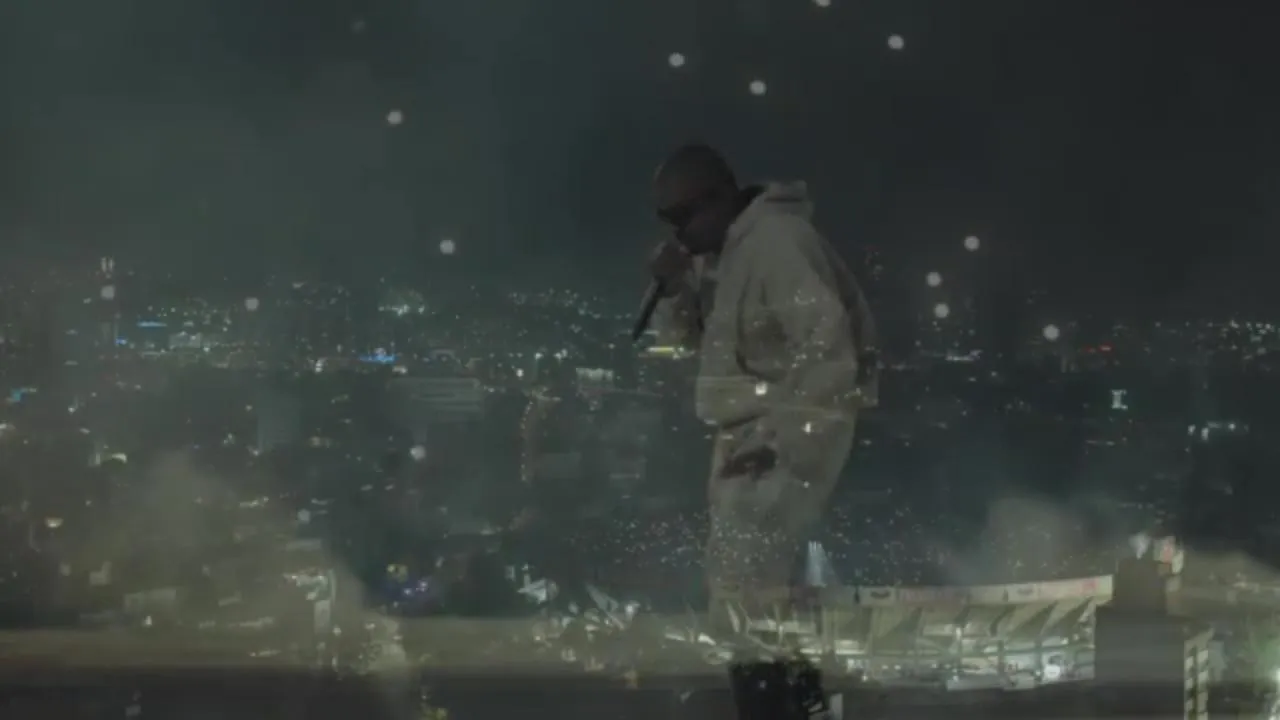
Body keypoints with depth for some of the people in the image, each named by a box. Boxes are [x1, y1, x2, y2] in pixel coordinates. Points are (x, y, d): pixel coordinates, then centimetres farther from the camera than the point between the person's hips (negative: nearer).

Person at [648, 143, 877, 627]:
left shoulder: (776, 240, -18)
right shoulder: (715, 252, 11)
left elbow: (825, 341, -24)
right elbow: (684, 337, 17)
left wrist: (781, 434, -26)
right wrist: (673, 290, -4)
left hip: (794, 425, -10)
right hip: (748, 425, 10)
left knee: (739, 564, -18)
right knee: (748, 563, 18)